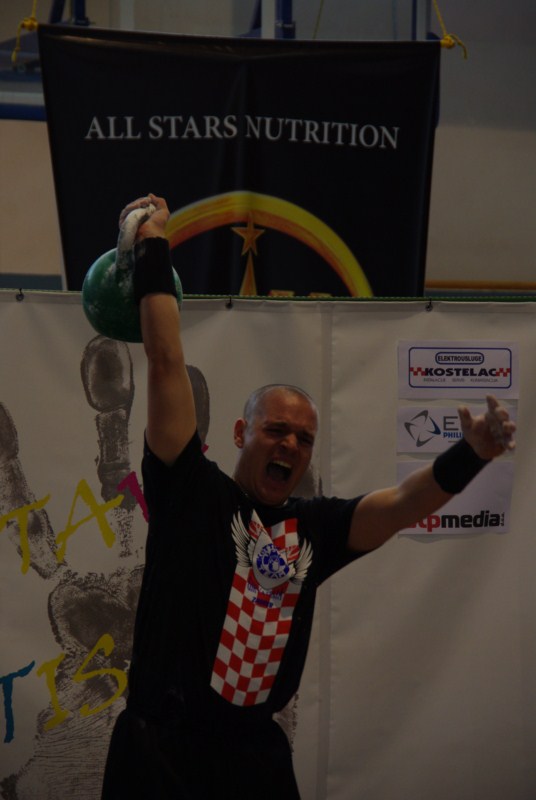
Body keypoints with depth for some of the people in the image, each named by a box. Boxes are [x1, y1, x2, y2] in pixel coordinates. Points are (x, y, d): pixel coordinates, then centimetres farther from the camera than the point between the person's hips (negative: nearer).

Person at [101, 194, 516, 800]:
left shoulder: (316, 525, 9)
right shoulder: (192, 493, -3)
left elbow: (403, 504, 0)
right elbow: (166, 364, -6)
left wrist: (471, 453, -19)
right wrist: (153, 245, -4)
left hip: (255, 751, 4)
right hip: (160, 745, -4)